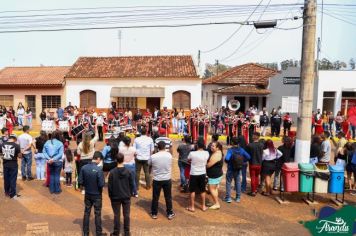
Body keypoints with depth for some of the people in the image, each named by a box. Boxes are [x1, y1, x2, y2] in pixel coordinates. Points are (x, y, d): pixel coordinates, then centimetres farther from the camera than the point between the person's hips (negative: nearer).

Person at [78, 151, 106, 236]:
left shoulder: (84, 168, -9)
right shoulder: (99, 169, -24)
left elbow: (80, 181, -4)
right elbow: (101, 184, -22)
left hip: (87, 194, 4)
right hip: (97, 195, -4)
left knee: (86, 212, 16)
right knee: (97, 214, 10)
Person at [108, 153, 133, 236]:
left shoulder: (112, 172, -13)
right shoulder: (129, 172, -10)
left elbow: (110, 186, -7)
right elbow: (131, 185, -2)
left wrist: (110, 196, 7)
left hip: (115, 197, -1)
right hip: (126, 197, 1)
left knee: (116, 215, 11)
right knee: (126, 215, 11)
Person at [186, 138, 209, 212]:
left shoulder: (192, 153, -20)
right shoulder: (206, 153, -11)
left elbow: (188, 160, 1)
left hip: (194, 174, -3)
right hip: (202, 174, 3)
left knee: (192, 191, 11)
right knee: (202, 190, 16)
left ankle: (192, 207, 19)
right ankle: (203, 206, 26)